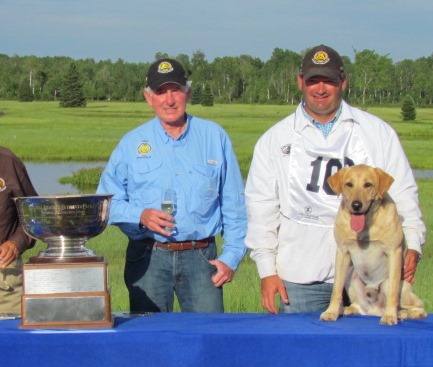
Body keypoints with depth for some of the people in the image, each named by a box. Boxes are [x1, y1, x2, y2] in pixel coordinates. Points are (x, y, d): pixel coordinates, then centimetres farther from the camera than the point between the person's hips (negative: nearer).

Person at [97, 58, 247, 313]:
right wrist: (140, 216, -10)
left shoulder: (214, 137, 9)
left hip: (201, 256, 0)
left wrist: (231, 256, 4)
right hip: (147, 258, 0)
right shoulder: (132, 143, 9)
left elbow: (234, 204, 10)